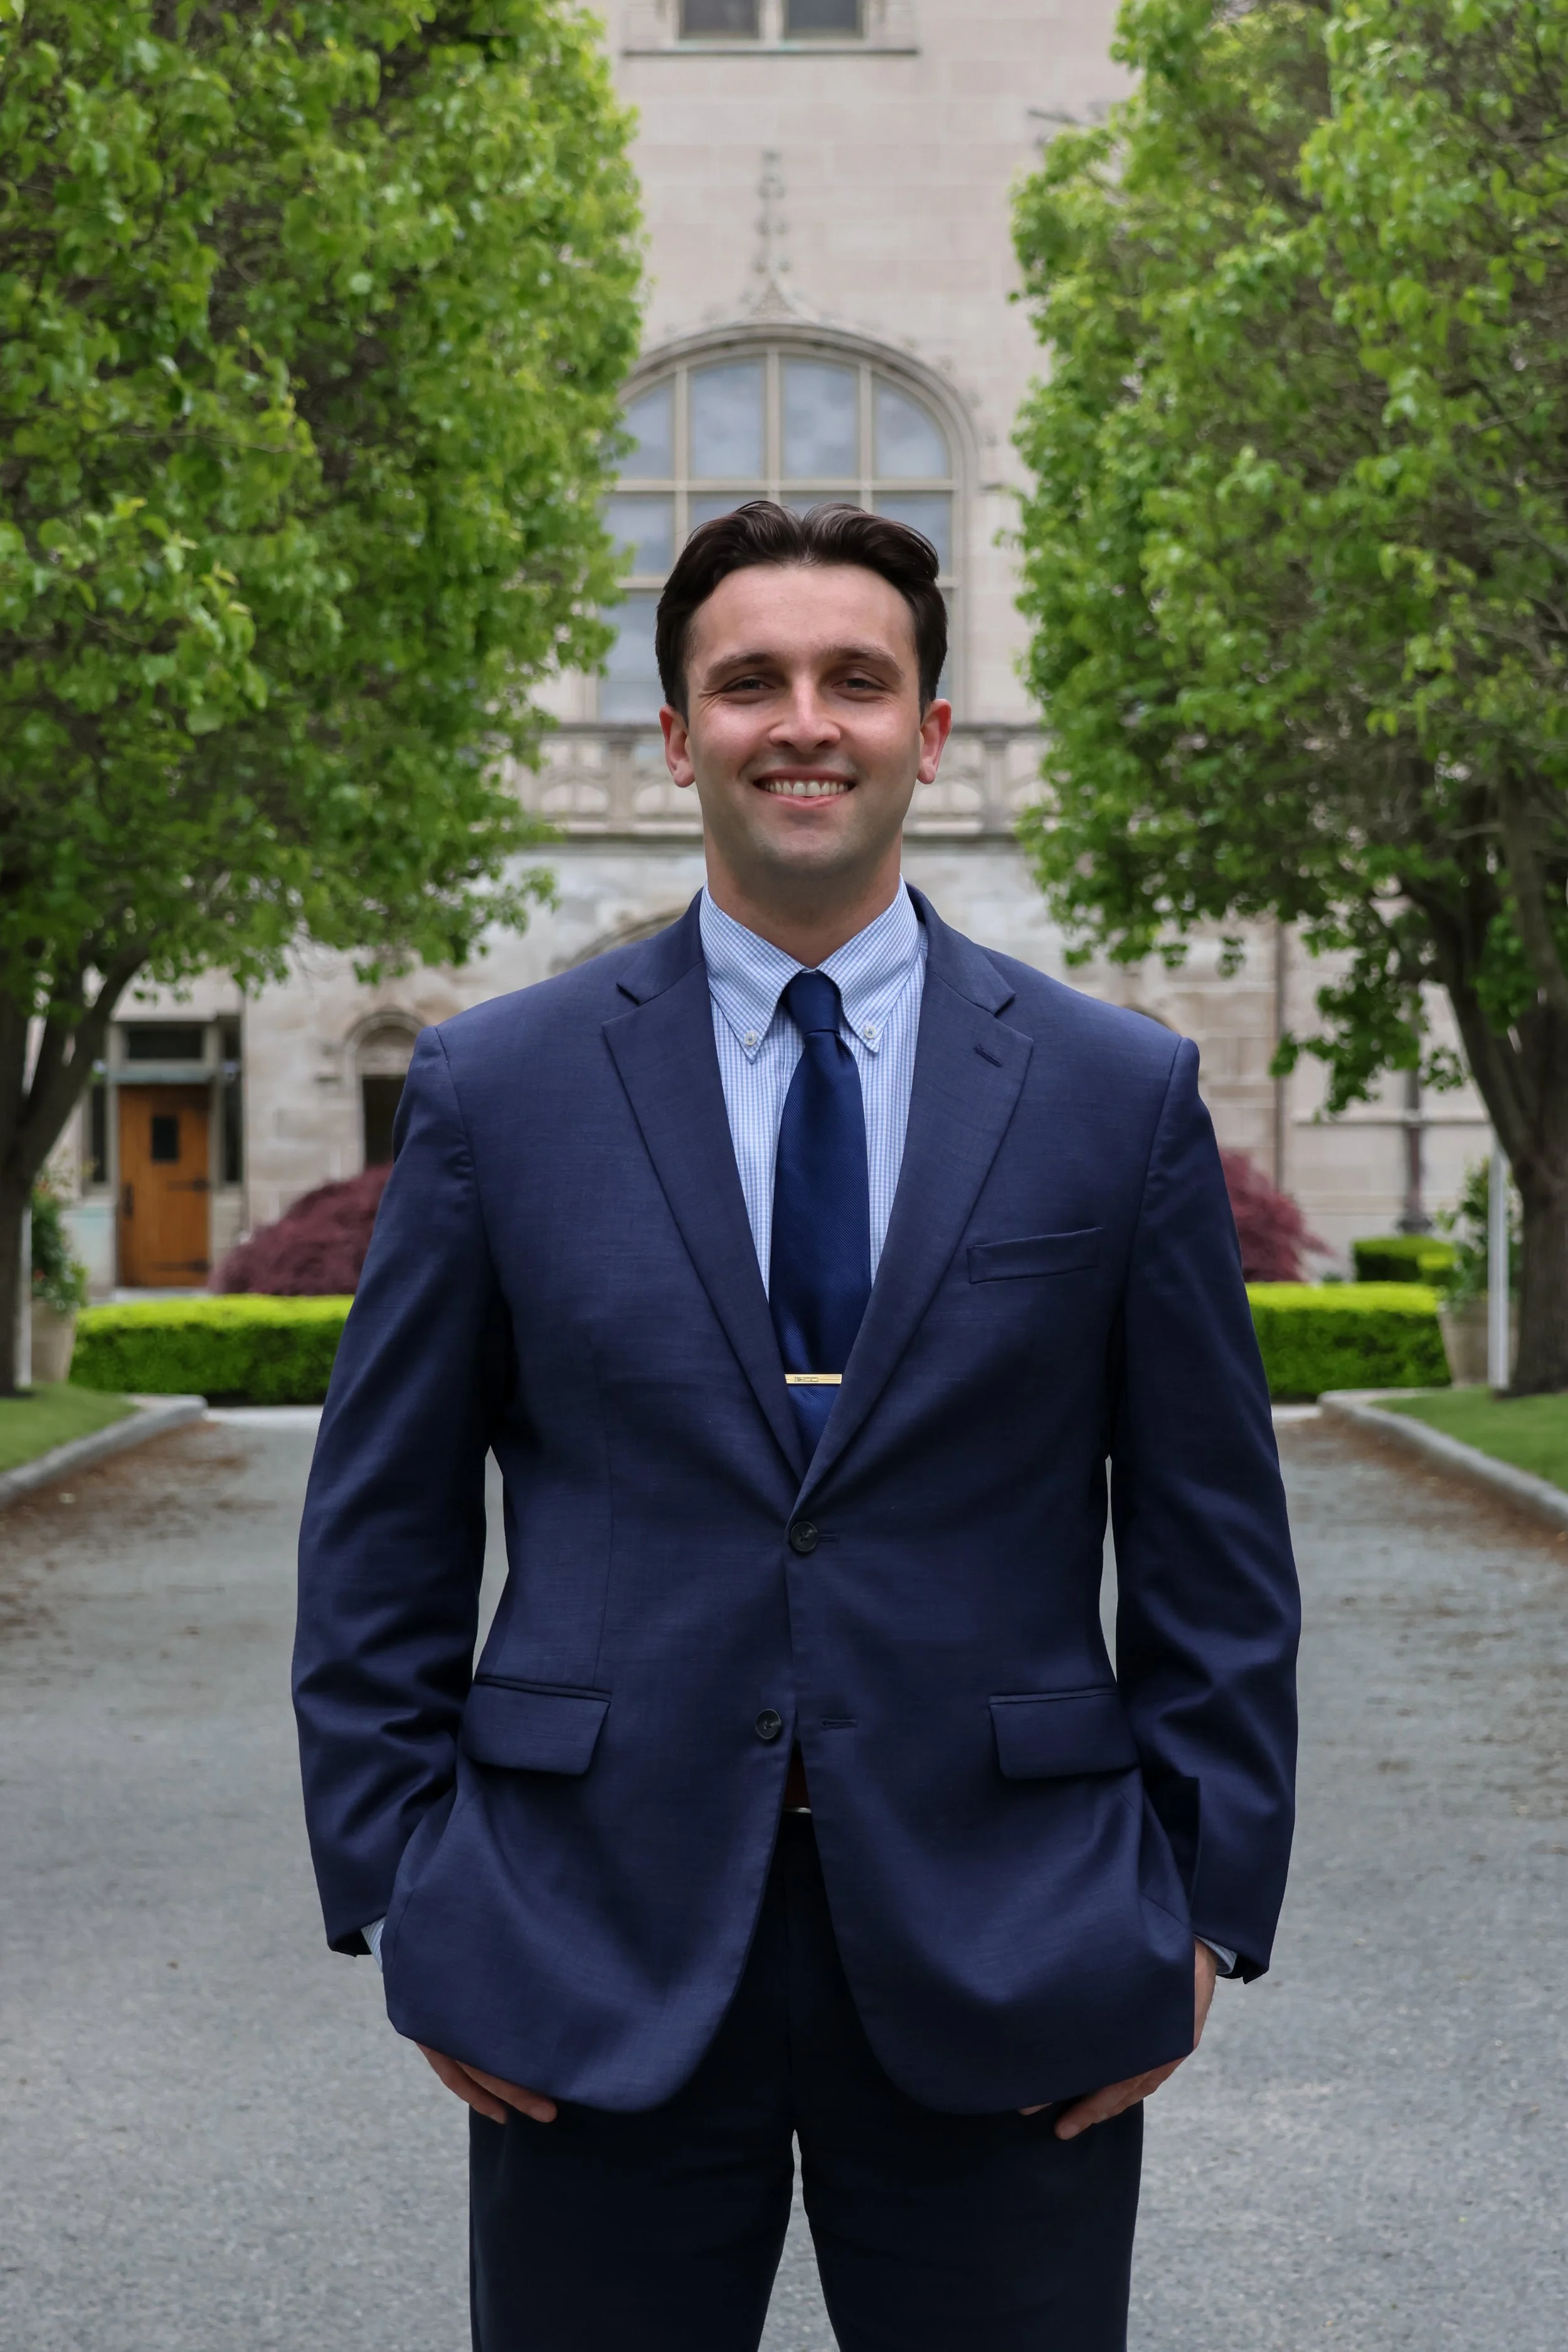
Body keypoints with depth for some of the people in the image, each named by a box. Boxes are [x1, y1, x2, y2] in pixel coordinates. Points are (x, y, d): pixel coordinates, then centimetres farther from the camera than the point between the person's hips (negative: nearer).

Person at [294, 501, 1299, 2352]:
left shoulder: (1121, 1094, 4)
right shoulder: (497, 1089, 3)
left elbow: (1214, 1540, 6)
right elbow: (380, 1530, 6)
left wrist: (1209, 1904, 1)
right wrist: (396, 1892, 1)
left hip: (999, 1952, 1)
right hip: (597, 1953, 0)